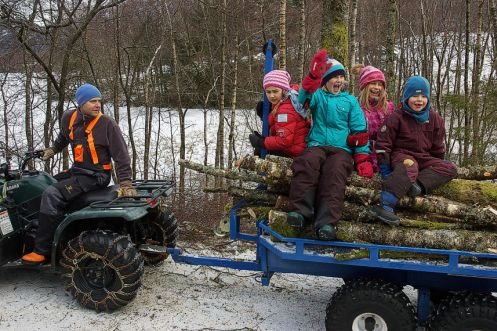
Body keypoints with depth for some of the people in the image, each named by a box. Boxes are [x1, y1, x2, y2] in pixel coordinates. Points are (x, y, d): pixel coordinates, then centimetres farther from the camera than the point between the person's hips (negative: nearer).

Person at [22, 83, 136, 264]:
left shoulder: (107, 123, -17)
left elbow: (121, 155, -16)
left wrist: (125, 183, -22)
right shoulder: (69, 117, 0)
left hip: (97, 175, -8)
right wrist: (53, 149, 20)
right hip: (77, 170, 8)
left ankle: (42, 251, -17)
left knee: (51, 194, -22)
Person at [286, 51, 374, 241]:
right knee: (308, 162, -35)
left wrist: (363, 158, -1)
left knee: (335, 171, -34)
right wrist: (313, 76, -24)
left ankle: (327, 222, -46)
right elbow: (304, 99, -8)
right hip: (317, 145, 1)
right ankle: (300, 210, -39)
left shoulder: (350, 101, 18)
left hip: (341, 149, 0)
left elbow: (359, 130, 12)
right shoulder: (317, 96, 18)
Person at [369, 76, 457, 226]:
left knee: (450, 168, -15)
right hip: (401, 156, -6)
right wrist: (385, 172, -11)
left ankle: (418, 185, -37)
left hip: (425, 159, 6)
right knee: (409, 166, -39)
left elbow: (438, 148, 15)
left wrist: (437, 167, 13)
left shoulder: (434, 119, 8)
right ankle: (385, 205, -54)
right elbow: (383, 144, -7)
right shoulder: (396, 117, -6)